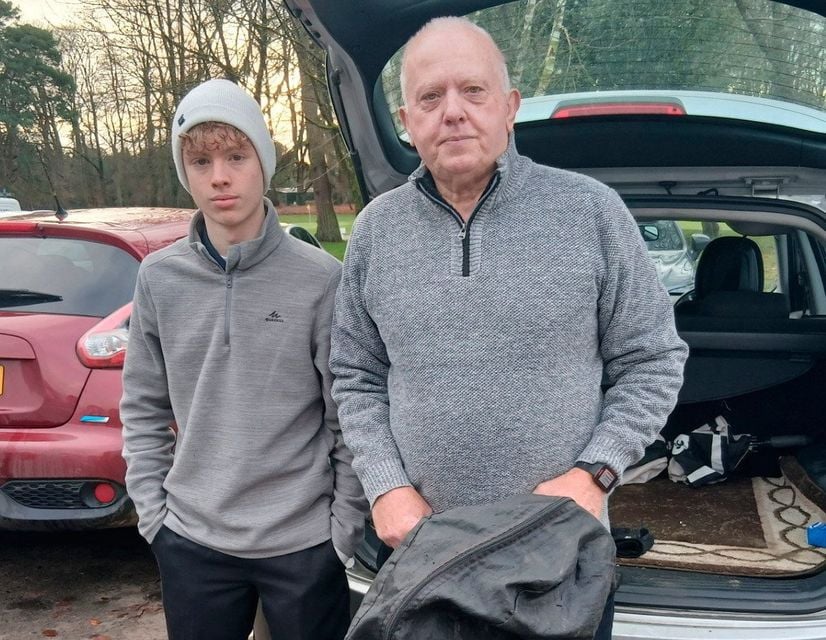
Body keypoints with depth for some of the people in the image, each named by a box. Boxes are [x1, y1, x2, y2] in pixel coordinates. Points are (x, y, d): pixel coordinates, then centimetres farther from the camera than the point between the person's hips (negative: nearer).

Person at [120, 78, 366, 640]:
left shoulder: (320, 279, -9)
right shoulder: (159, 278, 0)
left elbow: (350, 420, -6)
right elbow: (143, 409, 7)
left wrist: (345, 528, -5)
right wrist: (154, 509, 2)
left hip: (304, 543, -2)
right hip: (190, 541, 3)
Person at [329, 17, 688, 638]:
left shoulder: (590, 210, -7)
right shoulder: (375, 230, 0)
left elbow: (652, 360, -2)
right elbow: (357, 380, 6)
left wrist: (593, 473, -12)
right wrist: (387, 487, -5)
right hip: (421, 542, 2)